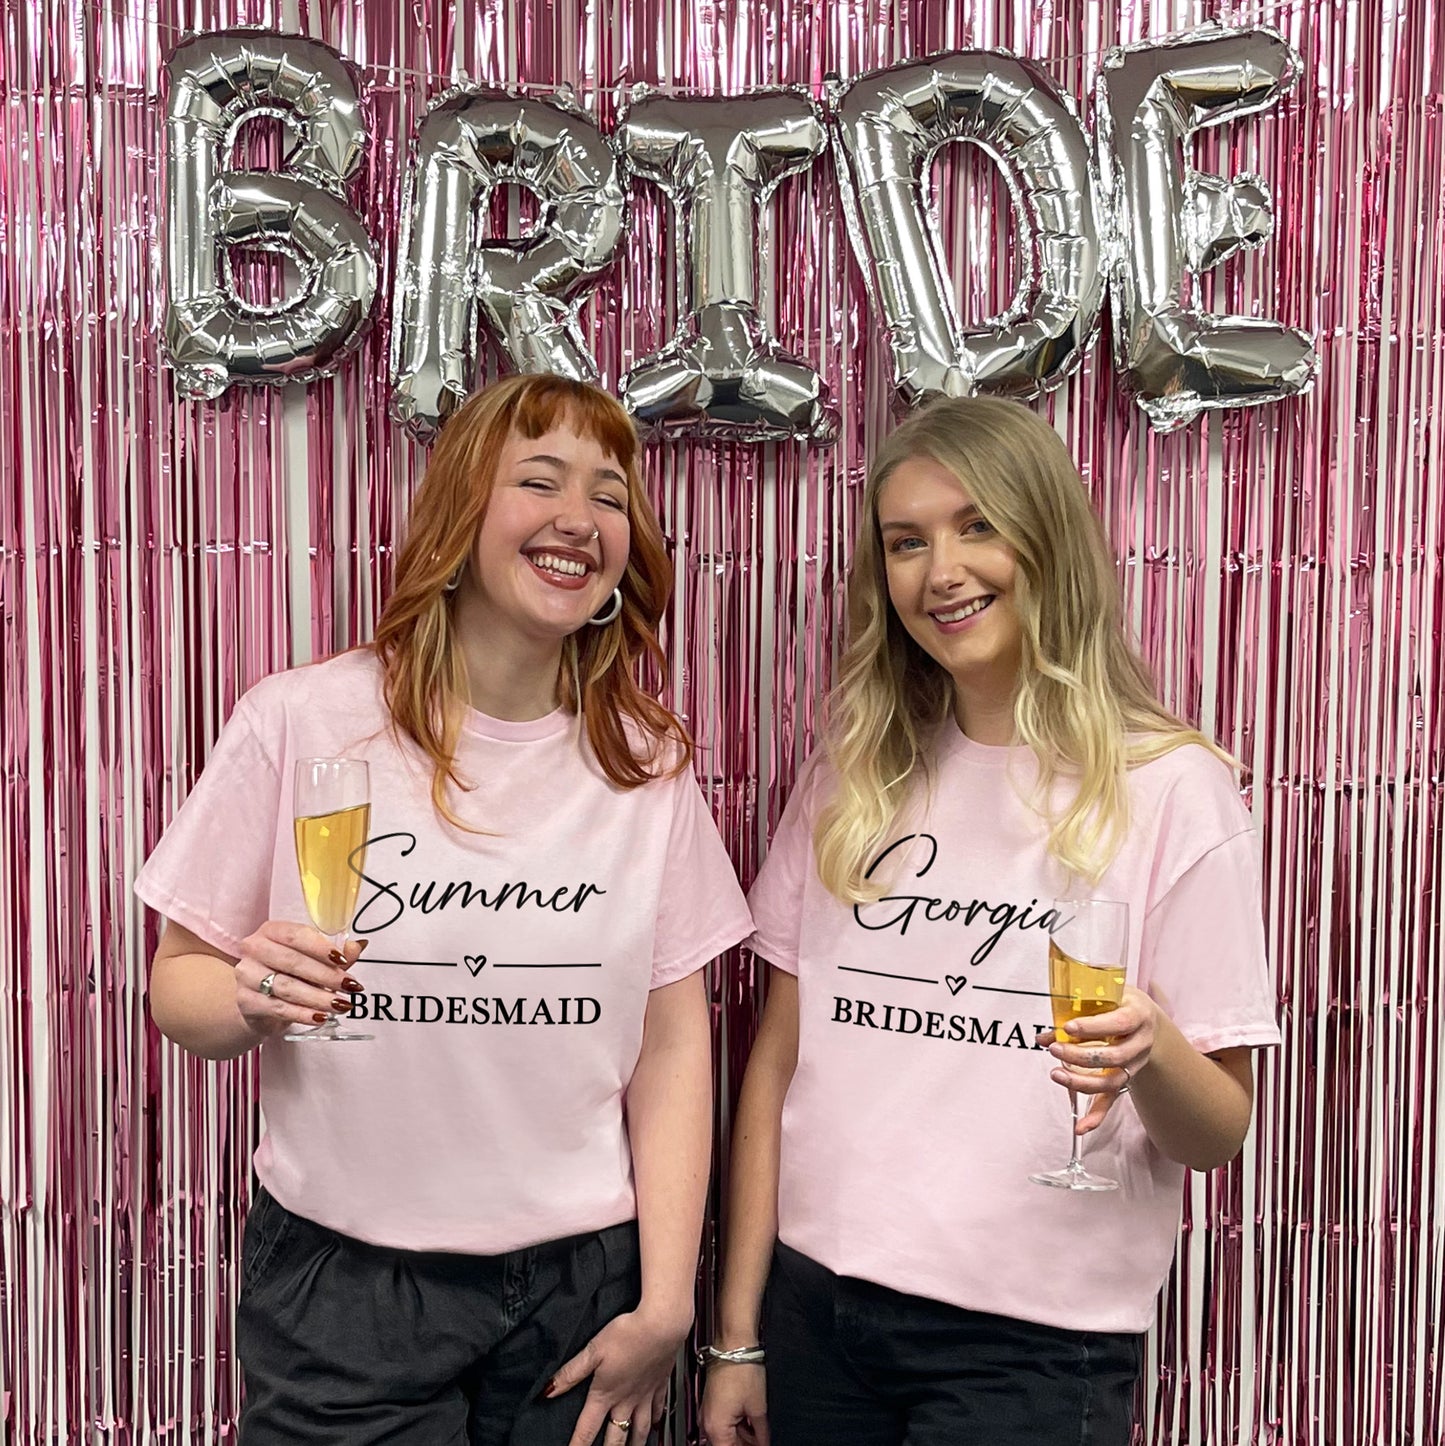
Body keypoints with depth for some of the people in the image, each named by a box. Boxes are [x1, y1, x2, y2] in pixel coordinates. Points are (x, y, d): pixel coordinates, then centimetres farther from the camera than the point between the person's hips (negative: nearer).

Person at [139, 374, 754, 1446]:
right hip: (342, 1286, -1)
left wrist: (665, 1307, -3)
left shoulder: (649, 762, -2)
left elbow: (673, 1045, -1)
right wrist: (249, 997, -24)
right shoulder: (301, 722, -9)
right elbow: (179, 983, -2)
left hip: (580, 1281, 2)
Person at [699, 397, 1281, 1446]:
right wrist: (739, 1333, 3)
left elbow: (1218, 1135, -5)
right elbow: (779, 1054, 3)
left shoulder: (1171, 787, -8)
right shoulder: (855, 774, 2)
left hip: (1036, 1343, -3)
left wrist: (1151, 1053, -26)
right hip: (816, 1307, 3)